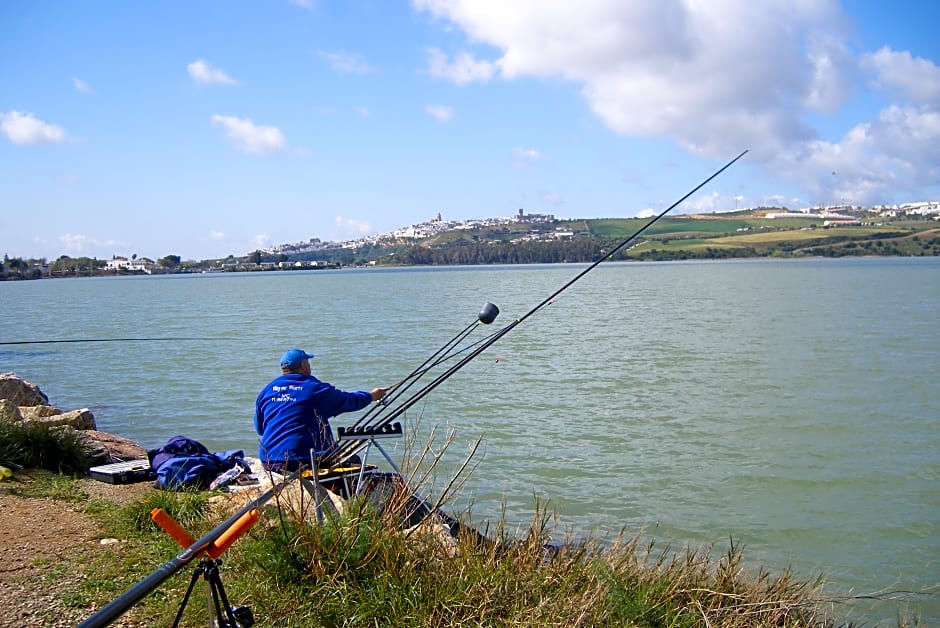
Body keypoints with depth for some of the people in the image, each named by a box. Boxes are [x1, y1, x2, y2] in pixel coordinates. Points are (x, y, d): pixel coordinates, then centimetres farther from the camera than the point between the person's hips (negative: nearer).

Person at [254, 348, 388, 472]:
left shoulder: (266, 391, 9)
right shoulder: (315, 388, -4)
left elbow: (259, 429, 17)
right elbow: (350, 401, 10)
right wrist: (372, 396, 28)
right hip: (302, 461, -6)